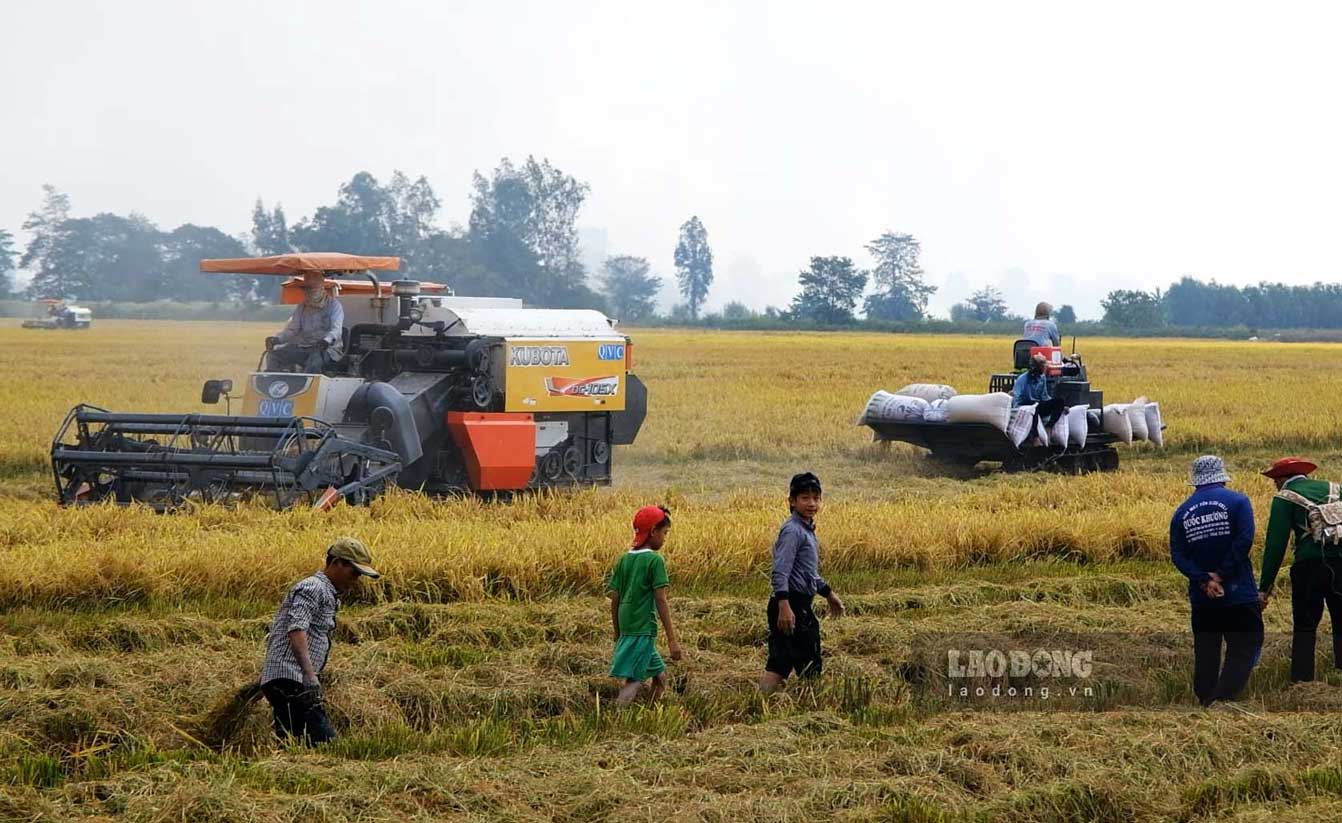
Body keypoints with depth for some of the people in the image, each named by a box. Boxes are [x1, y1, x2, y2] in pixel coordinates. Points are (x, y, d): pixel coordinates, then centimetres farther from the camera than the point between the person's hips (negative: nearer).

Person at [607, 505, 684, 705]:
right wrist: (672, 639, -11)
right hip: (644, 630, -8)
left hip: (626, 629, 8)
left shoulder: (624, 559, 11)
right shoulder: (655, 560, -9)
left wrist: (618, 635, 20)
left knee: (659, 673, 19)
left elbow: (614, 600, 12)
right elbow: (661, 602, -12)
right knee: (634, 681, -10)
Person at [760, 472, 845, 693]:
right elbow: (780, 572, -23)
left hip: (801, 604, 10)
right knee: (810, 666, -5)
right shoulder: (792, 531, -14)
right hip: (791, 605, -10)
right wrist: (784, 606, -31)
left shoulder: (807, 529, 17)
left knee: (778, 665, 6)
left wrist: (828, 593, 39)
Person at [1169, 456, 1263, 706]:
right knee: (1244, 649, -1)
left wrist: (1203, 580, -9)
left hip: (1201, 598, 4)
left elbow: (1177, 555, -2)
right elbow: (1244, 541, -17)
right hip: (1239, 594, -4)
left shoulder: (1182, 512, 6)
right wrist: (1221, 574, -12)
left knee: (1206, 652, 14)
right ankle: (1222, 701, -17)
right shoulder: (1237, 501, -6)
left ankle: (1205, 702, 18)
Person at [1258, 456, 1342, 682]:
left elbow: (1275, 543, 0)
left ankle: (1301, 680, 4)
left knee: (1304, 628, 9)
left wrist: (1265, 586, 2)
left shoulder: (1284, 498, 6)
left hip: (1310, 564, -3)